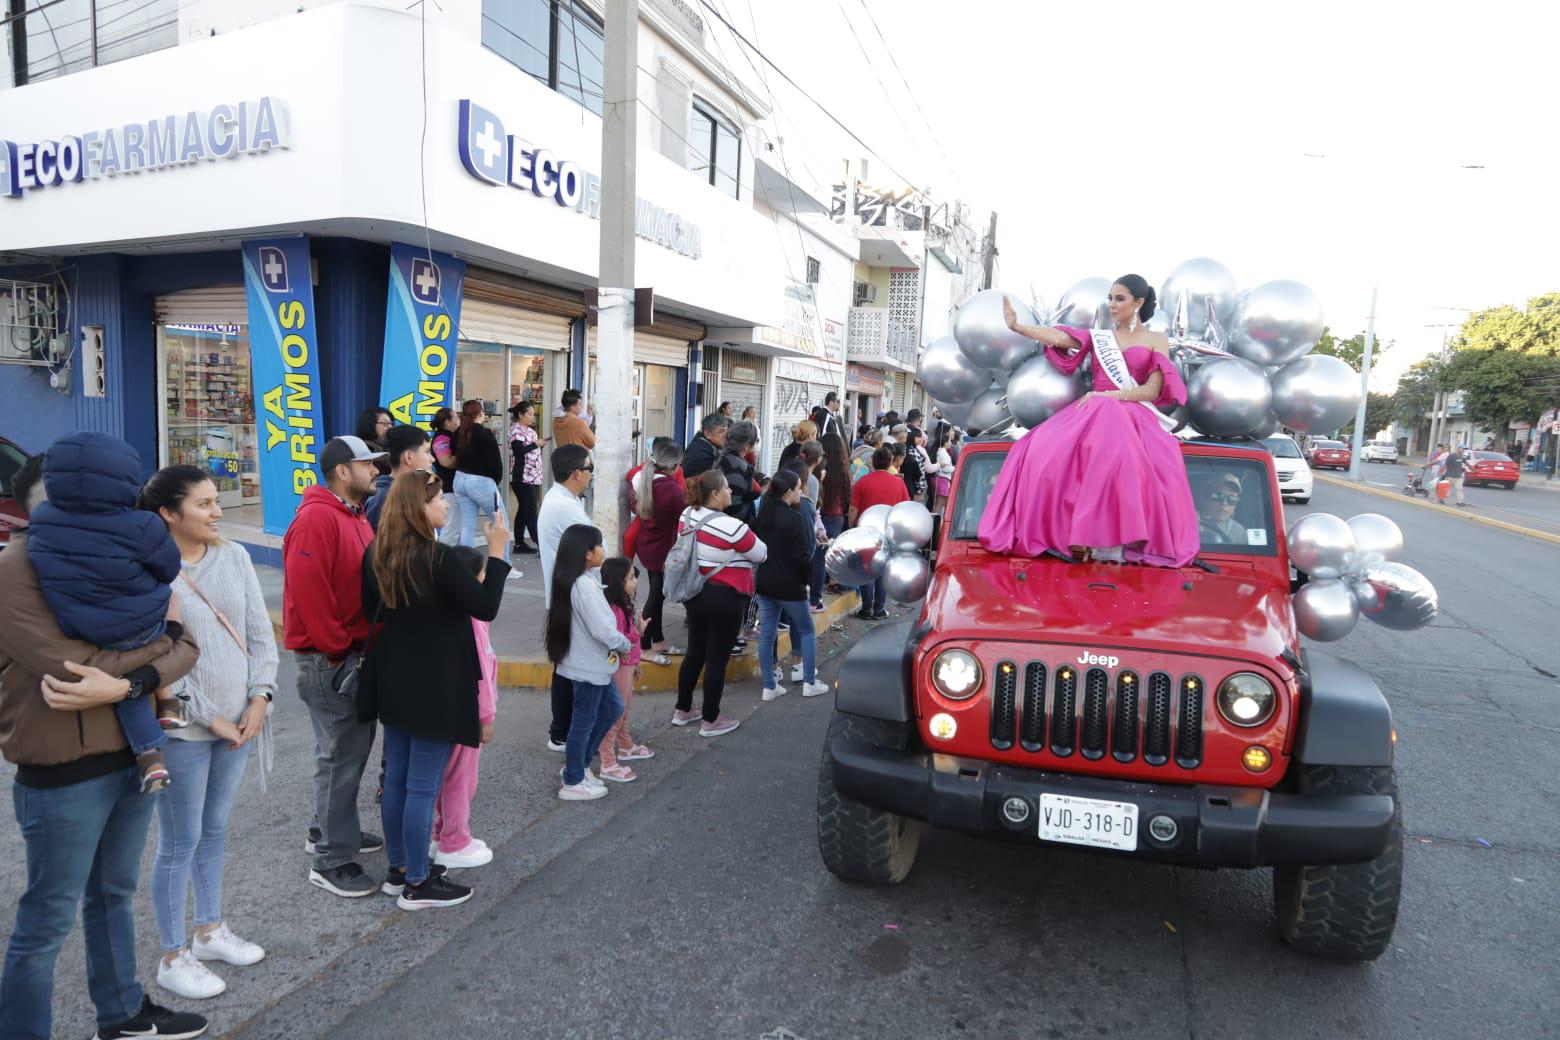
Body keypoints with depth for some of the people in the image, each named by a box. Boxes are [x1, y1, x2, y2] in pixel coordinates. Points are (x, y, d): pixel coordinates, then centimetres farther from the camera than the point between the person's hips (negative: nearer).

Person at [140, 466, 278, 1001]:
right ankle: (173, 957, 23)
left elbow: (260, 631, 4)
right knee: (181, 843, 6)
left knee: (216, 830, 19)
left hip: (240, 720, 5)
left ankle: (210, 930, 37)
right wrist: (209, 718, -13)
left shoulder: (234, 556, 1)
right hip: (183, 730, -5)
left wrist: (259, 698, -5)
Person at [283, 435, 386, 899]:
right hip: (327, 659, -10)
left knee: (354, 743, 19)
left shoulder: (353, 515, 14)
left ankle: (330, 830, 35)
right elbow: (306, 591, -24)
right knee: (342, 753, -3)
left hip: (354, 650, 10)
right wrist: (337, 649, -17)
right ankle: (332, 861, 8)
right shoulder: (316, 518, -18)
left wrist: (365, 643, 11)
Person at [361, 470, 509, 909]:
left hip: (393, 683, 8)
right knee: (423, 787, 2)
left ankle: (397, 871, 30)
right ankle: (417, 884, 14)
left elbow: (371, 608, 14)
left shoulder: (376, 554, 1)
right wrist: (497, 552, -14)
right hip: (434, 688, -8)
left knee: (396, 779, 17)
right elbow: (486, 608, -18)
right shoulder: (439, 558, -22)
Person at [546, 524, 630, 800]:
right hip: (589, 665, -10)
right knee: (584, 721, 4)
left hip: (592, 663, 10)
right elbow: (602, 629, -26)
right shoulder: (585, 585, -25)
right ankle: (572, 783, 20)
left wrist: (612, 648, 4)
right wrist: (625, 646, -8)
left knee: (612, 709, 21)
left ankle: (576, 765, 30)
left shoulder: (569, 580, 6)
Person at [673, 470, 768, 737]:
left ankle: (682, 710, 29)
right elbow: (761, 554, -10)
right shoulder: (731, 526, -21)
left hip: (694, 592, 8)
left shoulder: (687, 515, 0)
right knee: (717, 658, 3)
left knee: (695, 652, 18)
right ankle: (710, 721, 13)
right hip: (725, 598, -7)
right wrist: (740, 549, 11)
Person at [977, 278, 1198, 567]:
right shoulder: (1098, 337, 22)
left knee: (1116, 455, -39)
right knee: (1046, 451, -28)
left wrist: (1107, 395, -13)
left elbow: (1152, 391, 1)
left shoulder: (1156, 340, 15)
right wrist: (1016, 326, -14)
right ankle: (1053, 531, -31)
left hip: (1134, 416, -3)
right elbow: (1058, 338, 3)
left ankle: (1109, 539, -40)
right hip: (1093, 412, 3)